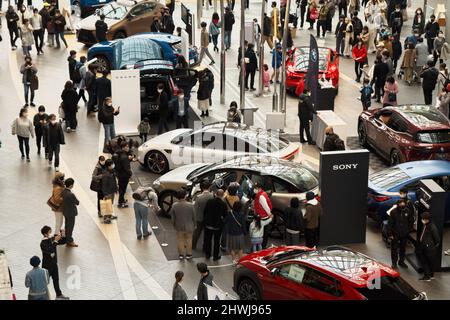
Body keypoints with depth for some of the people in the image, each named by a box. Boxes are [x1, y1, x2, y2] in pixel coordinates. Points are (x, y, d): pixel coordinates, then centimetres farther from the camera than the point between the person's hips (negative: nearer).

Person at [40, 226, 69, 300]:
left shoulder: (52, 239, -1)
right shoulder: (43, 243, -24)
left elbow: (63, 242, 7)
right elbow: (50, 250, -37)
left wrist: (63, 236, -13)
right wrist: (55, 241, -35)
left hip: (54, 263, 8)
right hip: (47, 265, -8)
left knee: (56, 279, 20)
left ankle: (59, 295, 34)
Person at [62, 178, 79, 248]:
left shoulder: (64, 191, -9)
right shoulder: (70, 195, -34)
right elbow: (77, 202, -20)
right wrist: (76, 202, 1)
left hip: (65, 211, 8)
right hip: (71, 213, -8)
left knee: (67, 226, 23)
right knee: (70, 227, 8)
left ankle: (67, 239, 40)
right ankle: (70, 242, 22)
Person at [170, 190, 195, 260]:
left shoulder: (174, 206, -14)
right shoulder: (190, 205, -18)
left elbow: (173, 217, -4)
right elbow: (193, 216, -7)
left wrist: (174, 225, 12)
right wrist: (194, 225, 9)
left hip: (179, 227, 1)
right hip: (189, 227, -1)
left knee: (180, 240, 16)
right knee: (189, 240, 15)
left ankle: (181, 254, 23)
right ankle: (189, 254, 22)